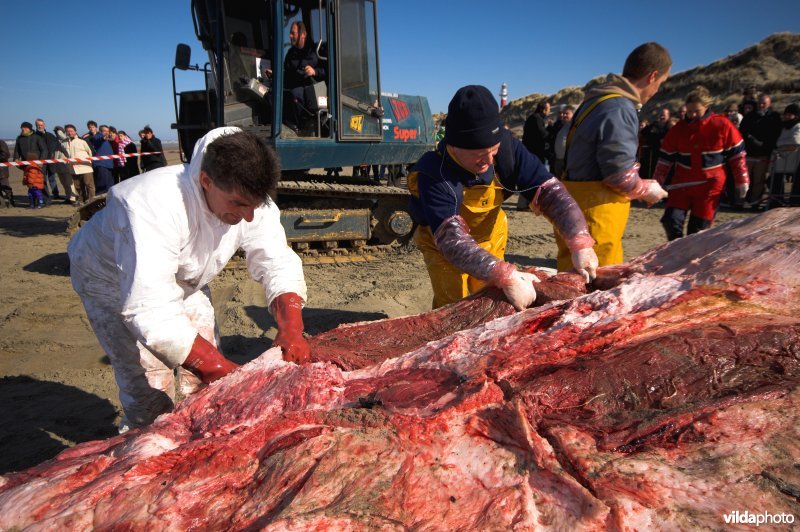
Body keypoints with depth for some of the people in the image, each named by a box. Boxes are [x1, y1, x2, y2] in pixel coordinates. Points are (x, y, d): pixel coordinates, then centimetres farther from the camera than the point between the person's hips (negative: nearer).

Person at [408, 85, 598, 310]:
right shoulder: (434, 175, -36)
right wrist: (506, 277, -55)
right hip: (441, 244, -4)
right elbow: (452, 241, -44)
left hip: (491, 237, 4)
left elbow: (549, 190, -25)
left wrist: (580, 242, -38)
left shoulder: (506, 148, -24)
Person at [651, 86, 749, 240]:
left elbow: (737, 154, 0)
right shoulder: (678, 129, 2)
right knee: (671, 219, -12)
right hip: (682, 184, 2)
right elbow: (665, 158, 6)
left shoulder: (722, 125, -5)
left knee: (698, 229, -1)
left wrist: (742, 182, 0)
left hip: (711, 186, -2)